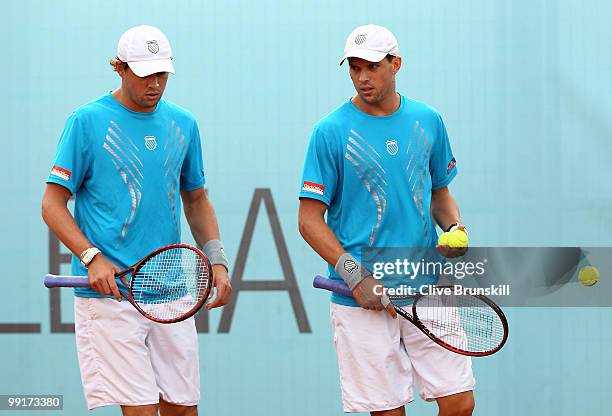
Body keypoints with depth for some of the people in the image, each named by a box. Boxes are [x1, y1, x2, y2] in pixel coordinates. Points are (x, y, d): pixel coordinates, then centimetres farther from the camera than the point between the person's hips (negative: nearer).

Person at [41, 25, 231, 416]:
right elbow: (53, 203, -3)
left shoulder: (184, 123, 12)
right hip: (110, 293, -5)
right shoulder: (87, 121, -3)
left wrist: (217, 260, 9)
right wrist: (92, 258, -16)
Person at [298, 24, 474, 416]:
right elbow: (310, 220, -5)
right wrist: (356, 276, -14)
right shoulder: (331, 132, -4)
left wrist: (455, 229, 0)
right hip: (363, 298, -3)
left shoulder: (428, 121, 8)